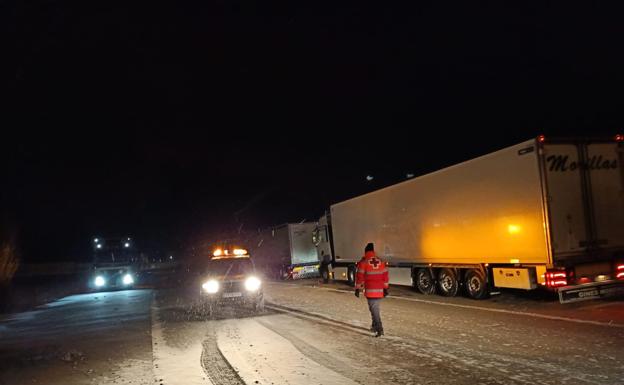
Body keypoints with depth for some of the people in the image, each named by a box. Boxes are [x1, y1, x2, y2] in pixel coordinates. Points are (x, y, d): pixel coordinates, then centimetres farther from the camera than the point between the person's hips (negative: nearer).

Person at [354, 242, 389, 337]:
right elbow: (385, 275, 12)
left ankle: (379, 329, -13)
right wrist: (385, 288, 18)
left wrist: (358, 289, 0)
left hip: (370, 290, -5)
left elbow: (360, 276, -6)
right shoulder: (381, 261, 9)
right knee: (376, 308, 20)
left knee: (374, 310, -5)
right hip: (380, 290, 5)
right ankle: (374, 326, 30)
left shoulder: (363, 262, -6)